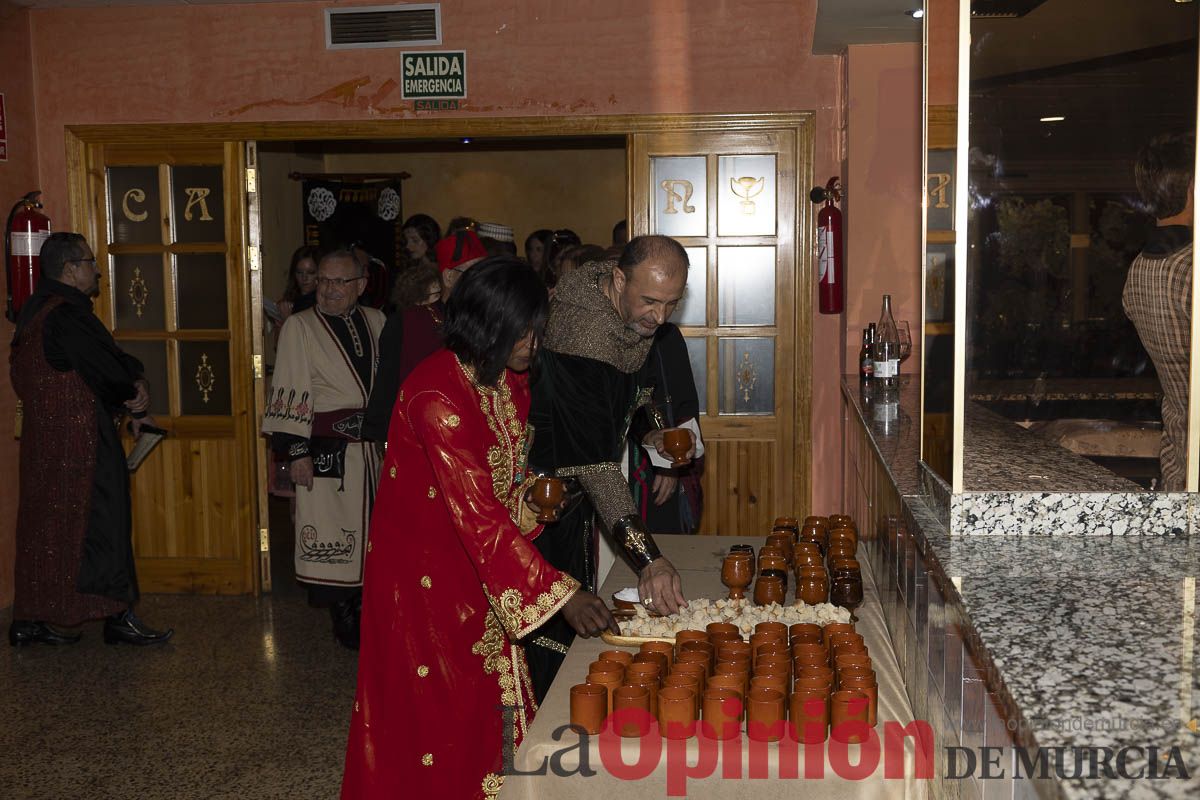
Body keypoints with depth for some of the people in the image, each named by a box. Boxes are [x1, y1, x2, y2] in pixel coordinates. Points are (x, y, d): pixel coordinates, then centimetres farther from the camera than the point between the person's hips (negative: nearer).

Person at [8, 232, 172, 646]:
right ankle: (117, 618, 3)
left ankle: (30, 620, 18)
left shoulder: (34, 311, 14)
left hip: (42, 437, 10)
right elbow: (108, 367, -17)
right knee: (99, 519, -3)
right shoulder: (68, 313, -18)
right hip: (80, 438, -10)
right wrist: (136, 404, 1)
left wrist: (126, 395, 0)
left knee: (45, 520, 13)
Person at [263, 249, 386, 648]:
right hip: (327, 447, -4)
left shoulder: (376, 321, 9)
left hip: (377, 446, 4)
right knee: (332, 531, -1)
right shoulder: (299, 327, -4)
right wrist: (297, 451, -14)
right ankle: (344, 615, 10)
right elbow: (292, 392, -8)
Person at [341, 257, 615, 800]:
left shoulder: (508, 380, 0)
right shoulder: (436, 396, -27)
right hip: (425, 572, -7)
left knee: (487, 703, 14)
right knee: (436, 713, 6)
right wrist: (560, 593, -33)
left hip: (479, 568, 8)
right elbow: (477, 515, -31)